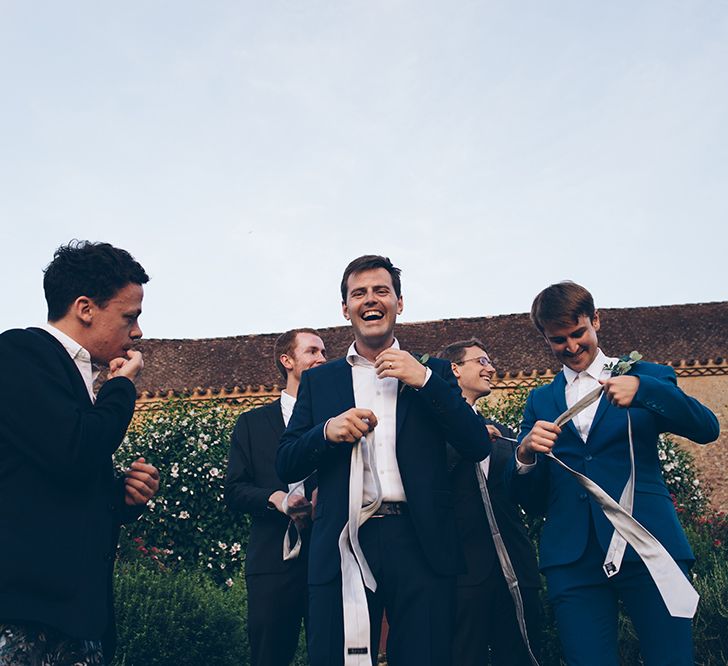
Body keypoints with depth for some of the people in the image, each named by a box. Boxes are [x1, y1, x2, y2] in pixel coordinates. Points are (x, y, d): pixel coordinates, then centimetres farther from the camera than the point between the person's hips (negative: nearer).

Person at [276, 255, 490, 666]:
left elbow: (478, 447, 2)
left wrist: (425, 381, -8)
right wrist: (327, 430, -11)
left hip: (420, 544, 0)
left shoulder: (433, 372, 12)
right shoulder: (318, 381, 14)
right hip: (342, 546, 1)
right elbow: (286, 466, 9)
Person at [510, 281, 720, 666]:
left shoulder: (643, 376, 13)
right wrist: (525, 453, -11)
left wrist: (642, 388, -18)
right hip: (572, 559, 2)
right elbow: (530, 499, 12)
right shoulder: (540, 400, 18)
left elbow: (706, 429, -3)